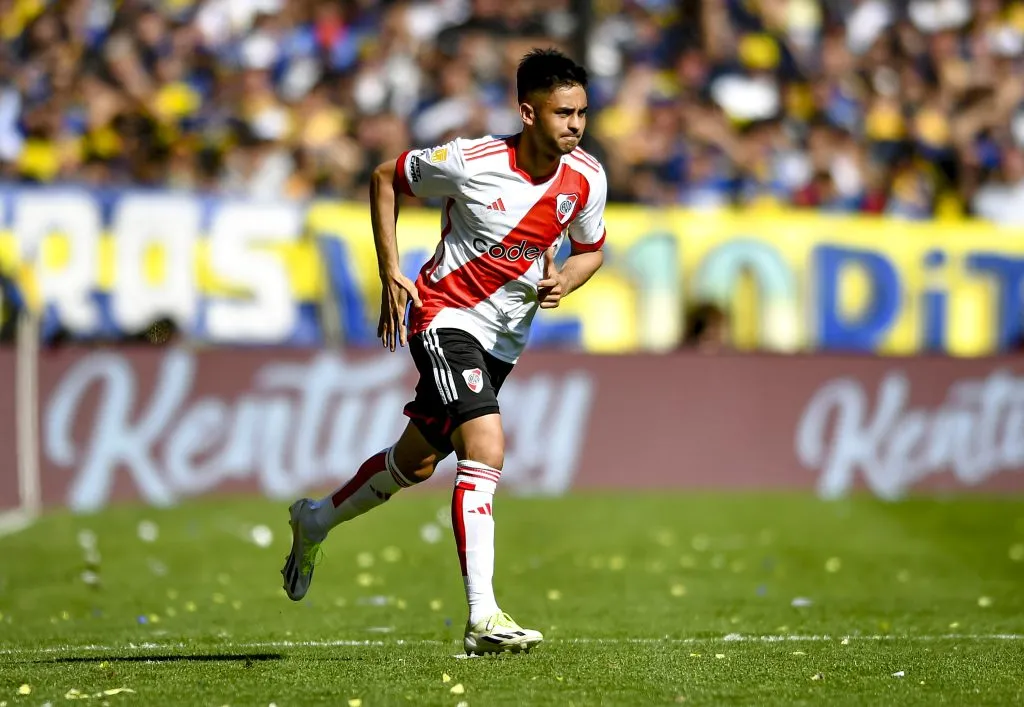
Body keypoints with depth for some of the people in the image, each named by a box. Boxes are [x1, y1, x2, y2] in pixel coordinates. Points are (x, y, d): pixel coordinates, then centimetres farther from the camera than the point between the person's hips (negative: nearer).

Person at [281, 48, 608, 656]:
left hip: (505, 339, 6)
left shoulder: (587, 178, -7)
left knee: (417, 462, 19)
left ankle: (315, 522, 46)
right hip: (444, 316, -6)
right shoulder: (471, 161, -21)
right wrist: (390, 275, -8)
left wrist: (563, 283, -12)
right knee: (487, 447, -26)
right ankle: (484, 618, -28)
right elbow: (386, 178, -4)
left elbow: (590, 249, 11)